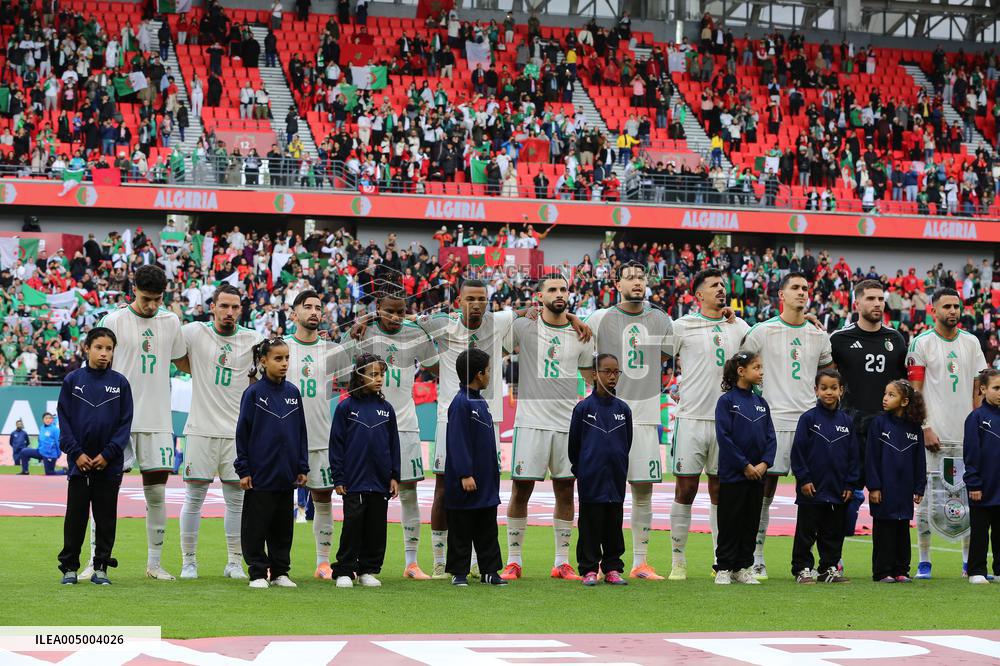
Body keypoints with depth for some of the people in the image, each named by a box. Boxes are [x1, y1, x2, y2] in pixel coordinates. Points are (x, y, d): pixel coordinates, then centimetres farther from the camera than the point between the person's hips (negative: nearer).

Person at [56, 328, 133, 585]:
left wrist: (108, 453, -9)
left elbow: (125, 423, 0)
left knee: (106, 517, 5)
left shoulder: (120, 383, 2)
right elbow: (64, 419, 1)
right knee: (75, 516, 3)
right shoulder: (72, 380, 1)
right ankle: (69, 567, 9)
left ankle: (101, 567, 12)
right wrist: (76, 452, -9)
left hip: (109, 463, 0)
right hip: (79, 461, 0)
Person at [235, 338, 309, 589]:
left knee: (283, 527, 10)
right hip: (260, 474, -4)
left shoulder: (293, 392, 6)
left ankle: (280, 572, 19)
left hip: (286, 474, 4)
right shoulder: (253, 393, -6)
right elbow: (242, 433, -4)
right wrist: (243, 469, -7)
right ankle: (258, 573, 10)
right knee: (256, 527, 1)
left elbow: (300, 432, 11)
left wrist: (302, 467, 8)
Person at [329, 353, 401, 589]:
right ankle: (344, 572, 6)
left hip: (381, 481, 3)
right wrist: (338, 478, -5)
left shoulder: (386, 408, 7)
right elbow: (336, 444, -1)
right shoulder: (346, 407, -2)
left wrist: (395, 476, 6)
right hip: (354, 481, -3)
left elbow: (394, 444, 11)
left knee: (377, 527, 7)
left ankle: (368, 571, 17)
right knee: (353, 525, -2)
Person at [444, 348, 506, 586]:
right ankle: (459, 573, 7)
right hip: (465, 484, -9)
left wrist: (494, 469, 19)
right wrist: (465, 475, -23)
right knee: (461, 531, 1)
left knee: (488, 531, 11)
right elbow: (457, 442, -19)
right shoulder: (460, 403, -15)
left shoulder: (481, 402, 13)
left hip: (486, 481, 9)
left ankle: (490, 570, 16)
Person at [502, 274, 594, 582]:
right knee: (521, 490, -1)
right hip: (531, 422, -3)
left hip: (568, 423, 3)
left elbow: (593, 377, 18)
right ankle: (513, 561, 8)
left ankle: (562, 562, 14)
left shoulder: (581, 334, 8)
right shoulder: (523, 327, -1)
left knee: (565, 491, 6)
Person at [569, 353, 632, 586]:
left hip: (616, 479, 3)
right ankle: (589, 569, 7)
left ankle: (612, 568, 15)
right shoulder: (583, 407, -5)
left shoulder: (623, 409, 5)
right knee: (590, 526, 1)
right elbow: (573, 443, 3)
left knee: (614, 526, 8)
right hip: (591, 480, -3)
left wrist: (620, 468, 14)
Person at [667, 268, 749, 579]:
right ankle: (678, 560, 4)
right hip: (692, 419, -3)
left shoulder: (738, 326, 11)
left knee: (721, 492, 8)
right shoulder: (683, 326, -1)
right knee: (685, 491, -2)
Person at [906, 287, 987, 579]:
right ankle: (924, 560, 5)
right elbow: (915, 391, -5)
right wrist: (925, 428, -12)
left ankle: (970, 560, 13)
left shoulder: (971, 342, 10)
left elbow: (978, 390, 12)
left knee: (969, 497, 6)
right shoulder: (921, 343, -2)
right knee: (928, 495, -3)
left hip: (966, 434, 4)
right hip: (934, 433, -4)